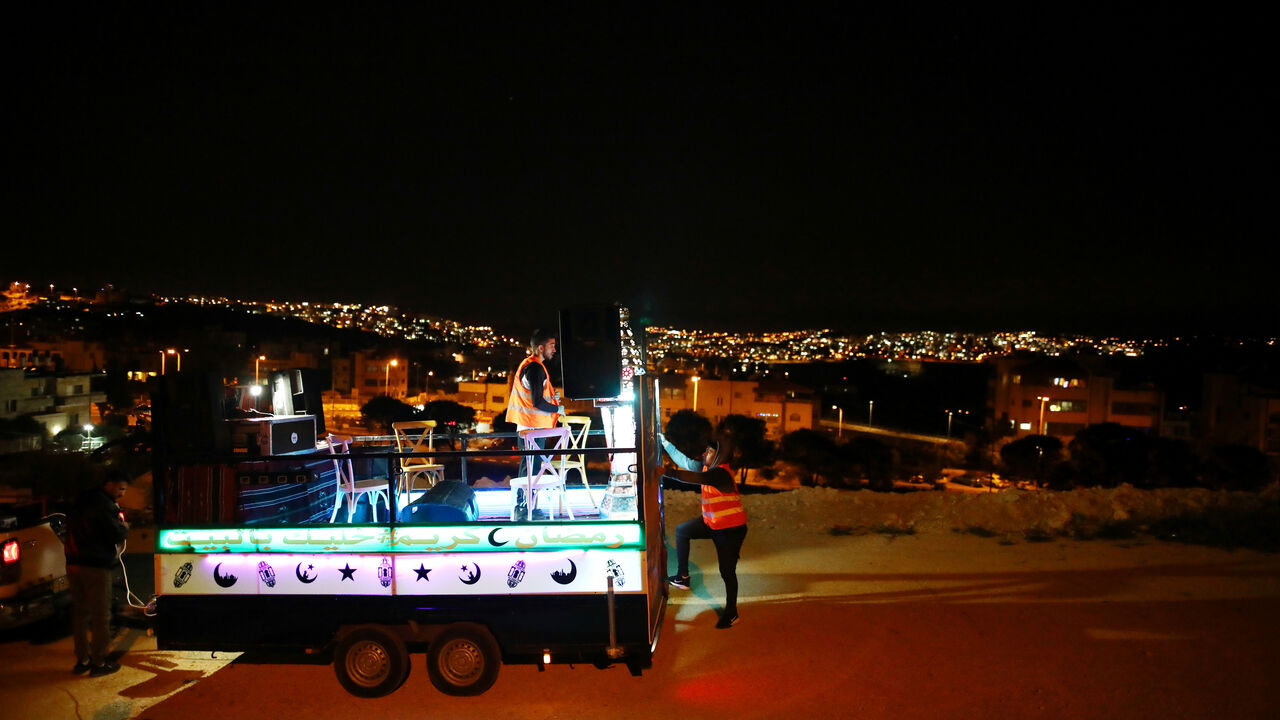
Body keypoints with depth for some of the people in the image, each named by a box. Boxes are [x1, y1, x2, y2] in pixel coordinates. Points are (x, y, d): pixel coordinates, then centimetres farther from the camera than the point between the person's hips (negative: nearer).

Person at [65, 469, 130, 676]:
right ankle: (99, 663, 6)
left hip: (74, 564, 9)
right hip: (95, 566, -9)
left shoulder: (81, 501, 15)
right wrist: (124, 527, 3)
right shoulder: (104, 505, -15)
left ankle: (82, 660, 25)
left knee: (81, 613, 17)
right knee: (101, 616, 1)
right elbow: (116, 535, -19)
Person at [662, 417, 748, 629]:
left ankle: (731, 614, 21)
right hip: (712, 523, 10)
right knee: (681, 530, 18)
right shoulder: (710, 468, -1)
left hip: (730, 529, -10)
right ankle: (682, 577, 23)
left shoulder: (721, 473, -29)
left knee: (727, 572, 2)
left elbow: (697, 478, -46)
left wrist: (668, 471, -50)